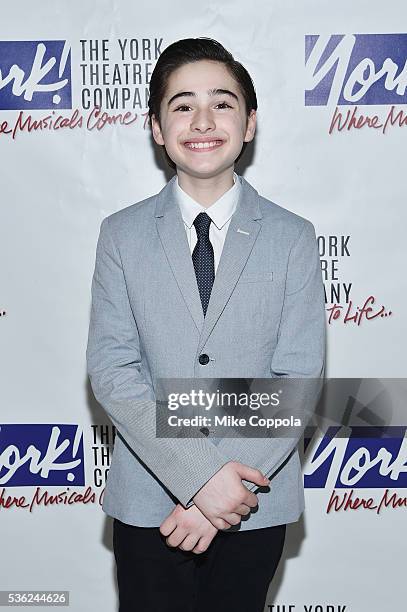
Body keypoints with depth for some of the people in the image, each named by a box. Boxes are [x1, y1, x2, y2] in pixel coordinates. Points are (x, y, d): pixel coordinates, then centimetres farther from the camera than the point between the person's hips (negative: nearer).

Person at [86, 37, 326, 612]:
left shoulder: (293, 237, -3)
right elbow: (111, 369, -9)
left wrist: (231, 489, -17)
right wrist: (199, 478, -18)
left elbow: (299, 378, -8)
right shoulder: (121, 234, -2)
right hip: (147, 502, 0)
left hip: (257, 505, 0)